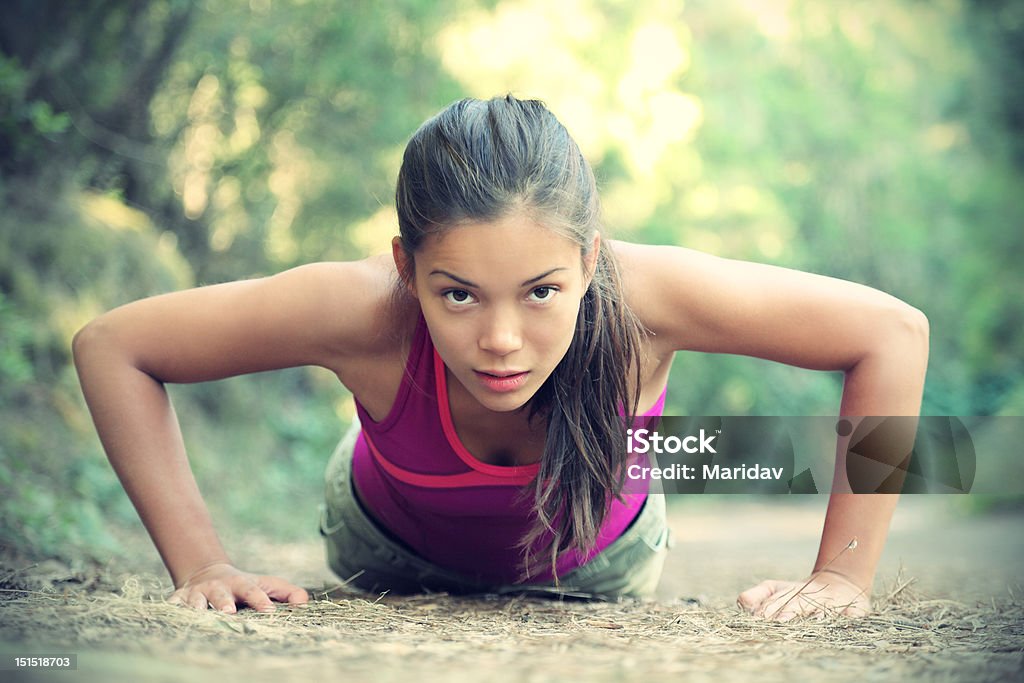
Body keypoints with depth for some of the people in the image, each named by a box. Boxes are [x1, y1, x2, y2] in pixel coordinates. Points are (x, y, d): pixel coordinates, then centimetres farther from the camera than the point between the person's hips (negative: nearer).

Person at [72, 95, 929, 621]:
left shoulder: (645, 297, -45)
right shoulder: (366, 313, -45)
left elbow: (892, 333, -32)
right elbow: (111, 346, -31)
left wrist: (843, 576, -31)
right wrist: (202, 565, -35)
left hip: (597, 556, 1)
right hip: (393, 548, 0)